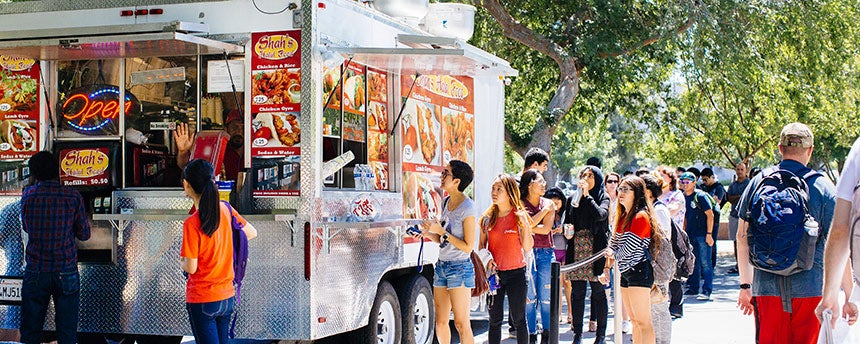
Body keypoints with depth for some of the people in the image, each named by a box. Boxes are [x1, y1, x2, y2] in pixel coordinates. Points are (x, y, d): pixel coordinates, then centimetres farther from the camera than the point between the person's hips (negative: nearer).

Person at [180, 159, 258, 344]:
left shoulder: (192, 224, -19)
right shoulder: (226, 210, -2)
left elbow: (191, 268, -15)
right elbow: (252, 233, 13)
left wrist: (181, 259, 6)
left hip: (202, 301, -6)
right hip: (227, 296, 6)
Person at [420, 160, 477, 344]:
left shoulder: (467, 207, -13)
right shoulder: (446, 202, 11)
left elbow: (468, 246, -15)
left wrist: (441, 232, -16)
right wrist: (429, 234, -1)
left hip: (459, 268, -8)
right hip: (442, 266, 8)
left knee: (461, 324, -5)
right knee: (441, 323, 12)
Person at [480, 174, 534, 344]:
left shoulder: (519, 216, -2)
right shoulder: (488, 218, 5)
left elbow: (528, 248, -7)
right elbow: (481, 245, 13)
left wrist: (525, 224, -18)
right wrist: (486, 258, -7)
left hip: (516, 273, -2)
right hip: (494, 273, 2)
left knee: (519, 319, 2)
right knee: (495, 319, 5)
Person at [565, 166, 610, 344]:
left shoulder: (603, 198, 3)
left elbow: (601, 214, -17)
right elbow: (567, 222, 22)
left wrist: (587, 195, -12)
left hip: (596, 249, -4)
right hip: (576, 248, 4)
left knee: (598, 292, -1)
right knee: (577, 292, 4)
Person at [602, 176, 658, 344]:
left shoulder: (641, 216, -13)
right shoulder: (622, 216, 15)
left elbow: (630, 246, -17)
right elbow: (613, 244, 17)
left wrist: (614, 255, 1)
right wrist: (607, 268, 8)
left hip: (639, 271, -9)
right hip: (625, 272, 9)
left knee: (643, 322, -9)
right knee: (635, 321, 13)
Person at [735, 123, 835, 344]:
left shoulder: (758, 182, 4)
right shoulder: (823, 187, -4)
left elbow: (742, 237, 7)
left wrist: (745, 286, 15)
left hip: (766, 286, 2)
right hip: (810, 287, -2)